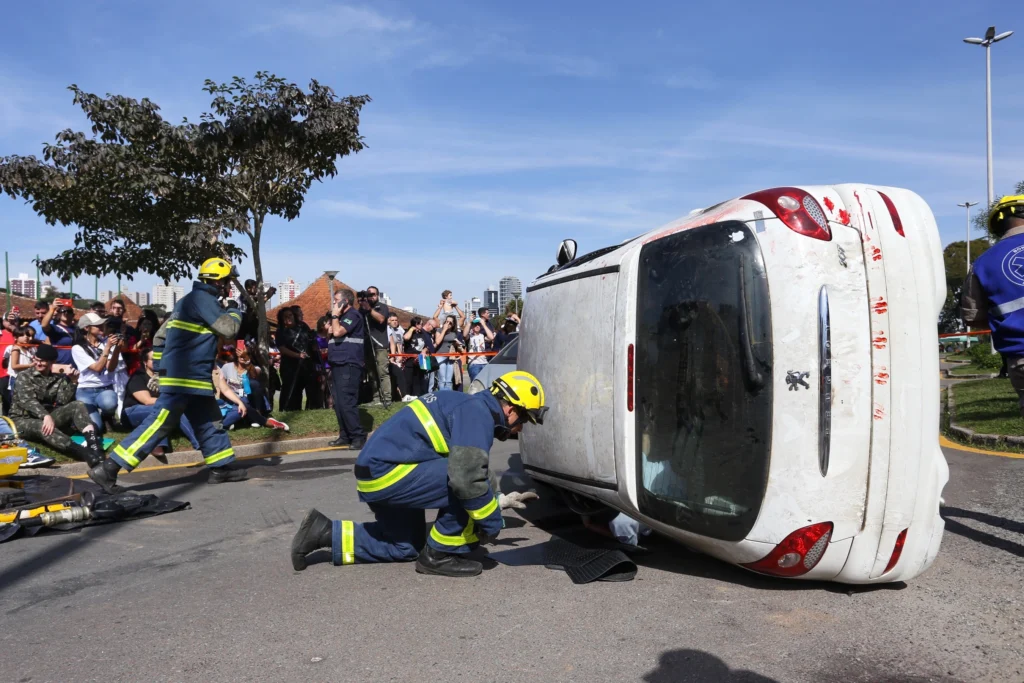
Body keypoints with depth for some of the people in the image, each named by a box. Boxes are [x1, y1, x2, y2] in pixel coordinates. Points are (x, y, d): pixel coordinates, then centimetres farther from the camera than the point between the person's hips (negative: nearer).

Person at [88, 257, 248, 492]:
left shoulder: (192, 300, 18)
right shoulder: (203, 298, -11)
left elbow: (161, 335, 19)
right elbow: (229, 329, -16)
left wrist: (161, 367, 21)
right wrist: (234, 311, 5)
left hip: (194, 376, 11)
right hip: (183, 376, -11)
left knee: (210, 422, 15)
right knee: (160, 423, -12)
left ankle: (222, 467, 22)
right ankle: (108, 469, -11)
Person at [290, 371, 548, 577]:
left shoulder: (471, 407, 15)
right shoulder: (477, 411, -15)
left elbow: (465, 468, 28)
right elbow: (467, 477, -26)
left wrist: (497, 502, 26)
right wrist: (493, 523, -11)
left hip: (378, 471, 11)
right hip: (386, 473, -11)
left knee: (405, 547, 25)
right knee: (465, 482, -17)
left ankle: (324, 531, 25)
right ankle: (438, 555, -1)